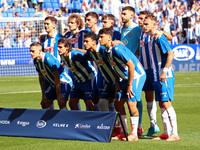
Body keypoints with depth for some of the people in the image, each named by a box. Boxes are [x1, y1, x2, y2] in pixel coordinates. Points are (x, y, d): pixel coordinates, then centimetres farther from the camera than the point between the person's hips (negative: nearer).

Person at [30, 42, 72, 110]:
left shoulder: (49, 59, -27)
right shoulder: (36, 61, -2)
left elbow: (56, 77, -26)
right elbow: (41, 77, 10)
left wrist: (58, 95, -26)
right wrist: (43, 94, 9)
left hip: (64, 82, -8)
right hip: (53, 84, 8)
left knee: (61, 103, -25)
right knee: (44, 104, 4)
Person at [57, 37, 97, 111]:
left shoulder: (76, 55, -30)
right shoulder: (62, 57, -6)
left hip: (89, 79, -8)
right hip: (78, 80, 8)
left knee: (89, 103, -12)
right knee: (72, 103, 3)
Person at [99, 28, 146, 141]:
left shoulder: (117, 49, -24)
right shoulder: (107, 52, 4)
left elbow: (131, 66, -25)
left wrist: (129, 85, -21)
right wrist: (117, 84, 9)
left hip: (137, 75, -9)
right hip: (124, 77, 9)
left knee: (131, 102, -15)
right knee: (118, 102, 3)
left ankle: (134, 134, -6)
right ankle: (123, 133, 11)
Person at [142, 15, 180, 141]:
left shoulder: (159, 38, -12)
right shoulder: (150, 39, 16)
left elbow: (171, 54, -19)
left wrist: (165, 71, -23)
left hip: (165, 77, -9)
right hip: (156, 76, 9)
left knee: (166, 103, -11)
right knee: (162, 104, 10)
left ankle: (175, 134, -10)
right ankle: (166, 133, 14)